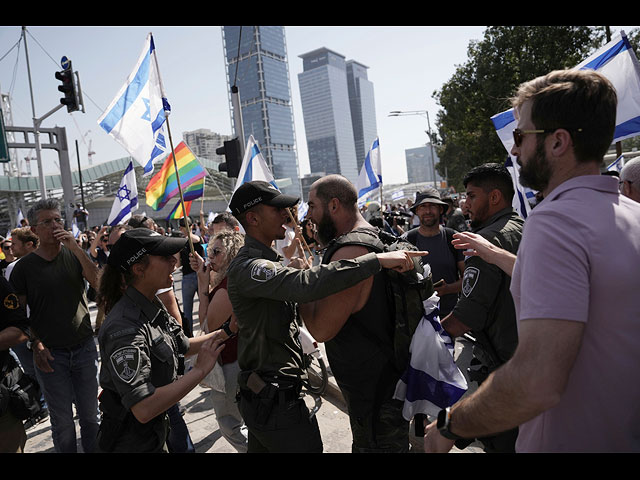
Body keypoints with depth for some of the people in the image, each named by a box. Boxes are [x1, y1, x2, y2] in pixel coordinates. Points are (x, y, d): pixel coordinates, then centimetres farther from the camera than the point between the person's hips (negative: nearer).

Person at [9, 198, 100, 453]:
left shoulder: (75, 255, 0)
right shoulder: (24, 267, -3)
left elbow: (100, 283, -15)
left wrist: (76, 249, -21)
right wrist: (36, 345, -10)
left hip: (85, 347, 1)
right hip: (50, 354, -1)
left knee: (90, 413, 13)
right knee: (62, 420, 11)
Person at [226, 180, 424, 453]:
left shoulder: (262, 261, 11)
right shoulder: (247, 267, -24)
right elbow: (306, 285, -41)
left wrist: (293, 271, -4)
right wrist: (378, 259, -40)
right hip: (275, 399, -10)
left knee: (262, 447, 24)